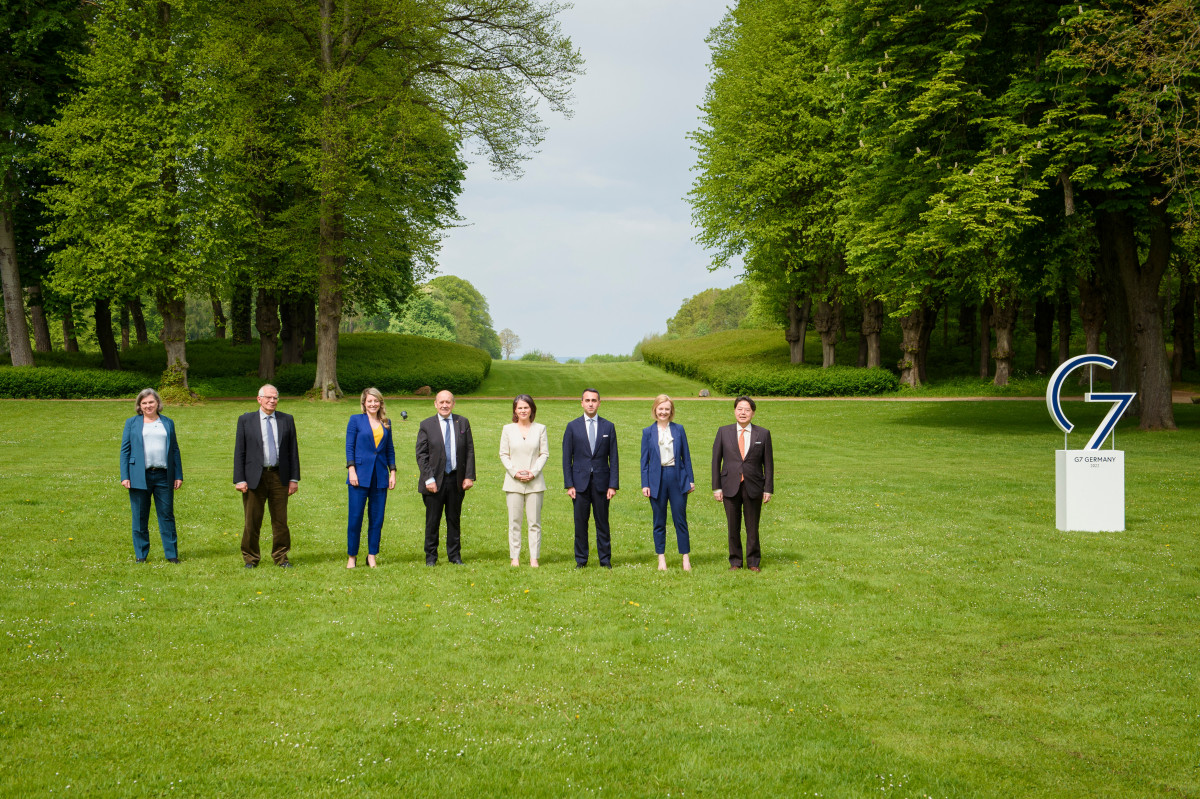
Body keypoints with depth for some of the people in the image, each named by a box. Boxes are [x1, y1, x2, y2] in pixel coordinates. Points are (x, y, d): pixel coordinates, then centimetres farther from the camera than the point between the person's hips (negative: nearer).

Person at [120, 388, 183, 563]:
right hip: (139, 476, -1)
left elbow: (175, 450, 13)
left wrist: (178, 475, 6)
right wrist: (125, 476, -4)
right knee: (140, 517, 4)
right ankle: (141, 555, 12)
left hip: (163, 476, 1)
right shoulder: (132, 422, 8)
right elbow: (125, 450, 5)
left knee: (167, 515, 1)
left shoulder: (168, 423, 13)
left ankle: (171, 554, 6)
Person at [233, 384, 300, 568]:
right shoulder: (246, 420, 3)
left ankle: (281, 557, 17)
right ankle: (250, 558, 15)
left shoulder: (287, 420, 8)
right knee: (252, 522, 2)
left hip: (279, 477, 2)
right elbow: (239, 452, 1)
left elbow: (293, 450, 9)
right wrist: (240, 480, -6)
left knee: (280, 521, 5)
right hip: (254, 477, -2)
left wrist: (294, 478, 3)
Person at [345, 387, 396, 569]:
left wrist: (392, 472, 8)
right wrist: (351, 470, -9)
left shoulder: (386, 423, 12)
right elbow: (349, 447, 0)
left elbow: (390, 449, 15)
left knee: (377, 518, 4)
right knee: (355, 517, -3)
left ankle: (372, 556, 13)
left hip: (380, 476, 3)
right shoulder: (356, 420, 3)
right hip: (360, 474, -3)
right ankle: (352, 557, 8)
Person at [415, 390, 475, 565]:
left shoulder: (463, 423, 6)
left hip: (456, 479, 2)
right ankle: (431, 557, 13)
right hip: (435, 480, -2)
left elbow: (469, 451, 6)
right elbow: (421, 455, -3)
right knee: (432, 521, 3)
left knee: (454, 520, 10)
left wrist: (469, 476, -2)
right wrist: (428, 479, -12)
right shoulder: (426, 425, 0)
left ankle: (455, 555, 19)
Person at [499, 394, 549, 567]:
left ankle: (534, 558, 6)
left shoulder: (540, 429, 6)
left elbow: (545, 454, 4)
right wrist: (514, 472, -9)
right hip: (513, 482, 0)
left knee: (534, 521, 1)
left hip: (535, 482, 0)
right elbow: (503, 454, 5)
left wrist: (533, 472, -10)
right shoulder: (508, 429, 6)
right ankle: (515, 557, 8)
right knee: (514, 521, 1)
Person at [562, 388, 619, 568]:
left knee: (602, 523, 4)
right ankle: (581, 559, 11)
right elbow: (567, 458, 4)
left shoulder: (608, 427, 6)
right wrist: (569, 484, -4)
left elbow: (613, 458, 5)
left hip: (601, 482, 0)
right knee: (580, 523, 3)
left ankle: (605, 559, 11)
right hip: (580, 482, 0)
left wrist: (613, 485, -3)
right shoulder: (572, 426, 4)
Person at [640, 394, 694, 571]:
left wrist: (691, 480, 4)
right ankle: (661, 559, 12)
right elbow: (644, 460, 5)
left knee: (680, 519, 1)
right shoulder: (648, 432, 4)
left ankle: (686, 557, 6)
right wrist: (645, 484, -1)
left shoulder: (679, 429, 6)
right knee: (659, 522, 5)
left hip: (677, 478, 0)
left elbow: (686, 456, 8)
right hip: (657, 479, 0)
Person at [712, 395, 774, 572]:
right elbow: (716, 460, 6)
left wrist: (768, 489, -1)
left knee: (752, 528, 5)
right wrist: (716, 487, 0)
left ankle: (753, 562, 17)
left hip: (753, 488, -1)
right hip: (730, 487, 1)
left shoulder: (763, 434, 4)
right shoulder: (724, 432, 5)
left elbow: (768, 463, 5)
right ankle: (735, 562, 16)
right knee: (733, 528, 5)